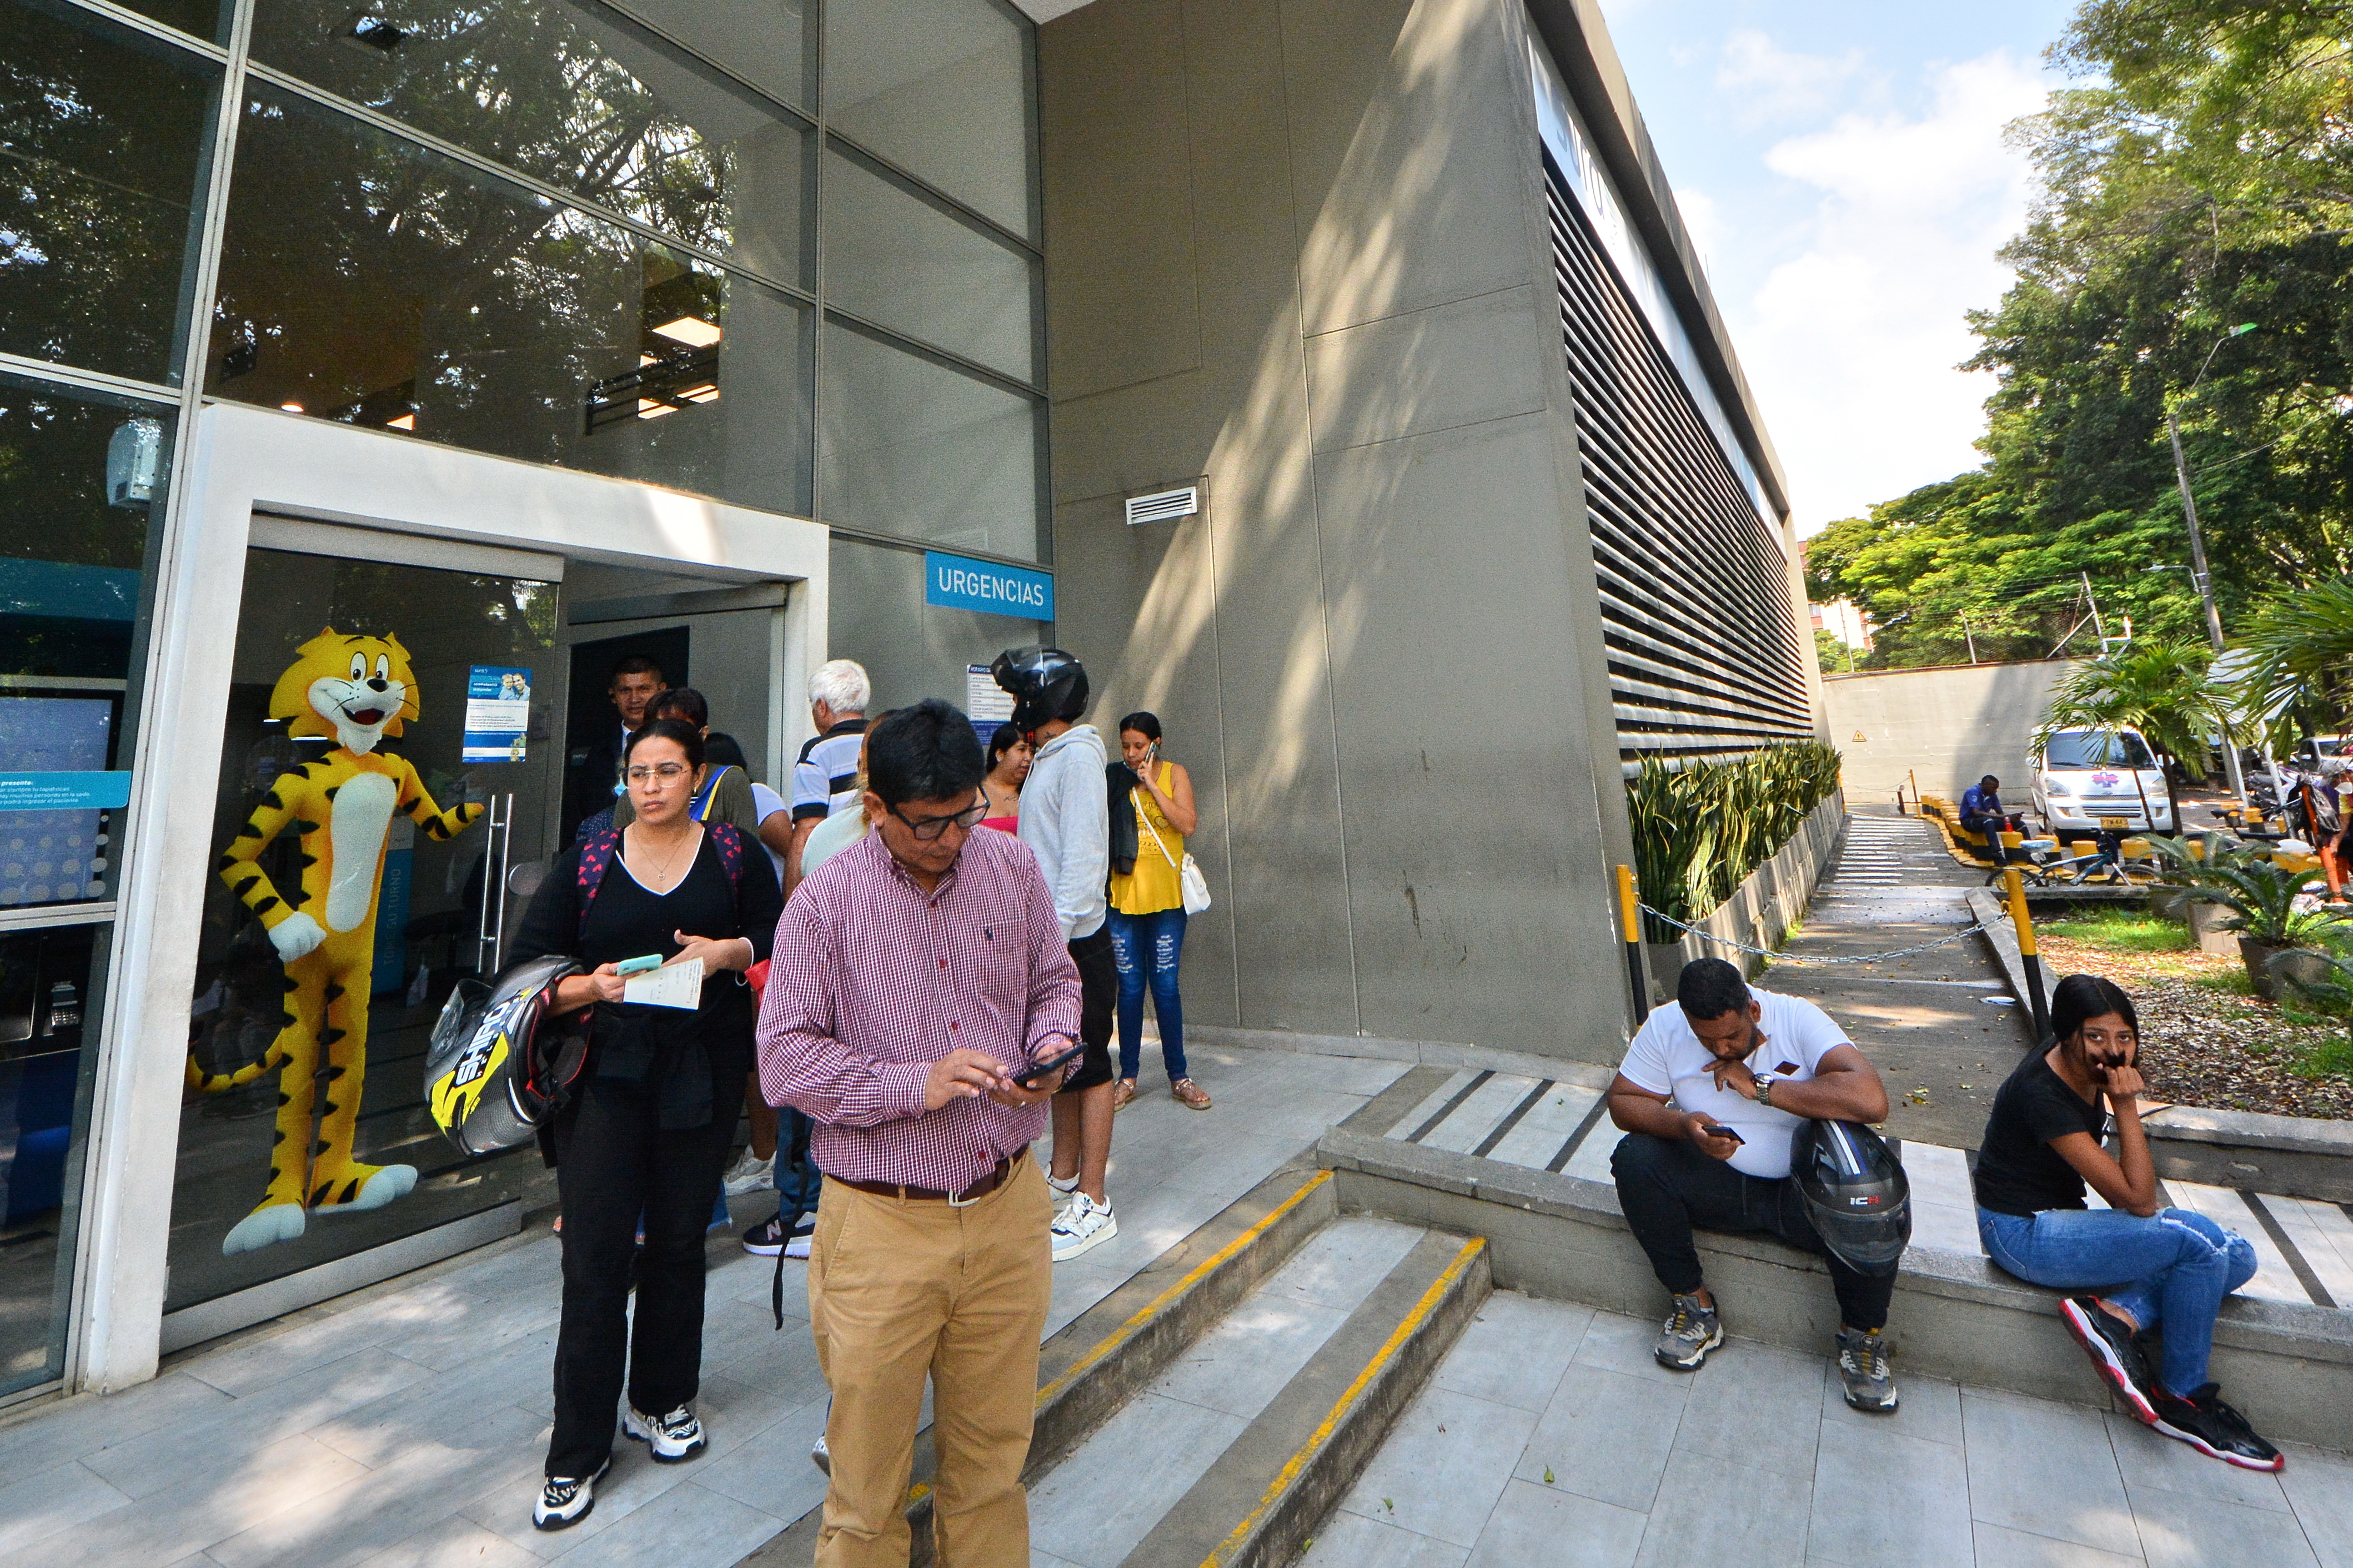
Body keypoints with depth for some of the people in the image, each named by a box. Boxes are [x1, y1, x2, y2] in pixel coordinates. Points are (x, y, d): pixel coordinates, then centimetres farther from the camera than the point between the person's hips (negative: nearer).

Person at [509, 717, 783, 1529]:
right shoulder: (586, 864, 3)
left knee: (678, 1241, 14)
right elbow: (528, 968, 2)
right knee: (596, 1255, 1)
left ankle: (662, 1401, 35)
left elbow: (780, 940, 3)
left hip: (703, 1069, 1)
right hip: (605, 1072, 0)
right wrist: (590, 988, -17)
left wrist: (728, 952, -16)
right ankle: (577, 1453, 18)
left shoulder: (734, 854, 3)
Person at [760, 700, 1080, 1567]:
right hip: (883, 1227, -3)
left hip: (1009, 1211, 3)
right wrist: (916, 1084, -19)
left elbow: (1055, 981, 12)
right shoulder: (825, 900, -10)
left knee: (992, 1457, 21)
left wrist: (1050, 1047, -9)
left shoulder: (1013, 866, 0)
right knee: (868, 1474, 16)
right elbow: (784, 1056, -9)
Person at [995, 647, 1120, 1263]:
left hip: (1074, 944, -9)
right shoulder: (1046, 760, 17)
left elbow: (1083, 858, -21)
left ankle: (1093, 1205, 10)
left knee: (1087, 1067, 0)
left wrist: (1056, 935, -24)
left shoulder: (1077, 756, -13)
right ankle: (1065, 1174, 32)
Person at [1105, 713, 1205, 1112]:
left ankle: (1178, 1077, 17)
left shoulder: (1174, 775, 4)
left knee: (1166, 987, 3)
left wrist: (1151, 784, -11)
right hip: (1122, 896, 1)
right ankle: (1128, 1076, 19)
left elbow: (1188, 825, -11)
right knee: (1130, 988, 6)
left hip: (1165, 898, -1)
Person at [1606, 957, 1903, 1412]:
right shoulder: (1664, 1026, -10)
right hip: (1714, 1181, 1)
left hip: (1800, 1186, -1)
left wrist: (1760, 1086, -26)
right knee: (1634, 1158, -27)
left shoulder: (1796, 1018, -16)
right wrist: (1683, 1126, -26)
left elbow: (1871, 1100, -29)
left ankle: (1860, 1334, -1)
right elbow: (1622, 1102, -7)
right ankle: (1695, 1305, -6)